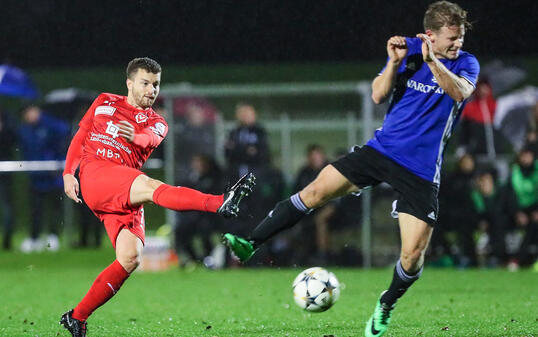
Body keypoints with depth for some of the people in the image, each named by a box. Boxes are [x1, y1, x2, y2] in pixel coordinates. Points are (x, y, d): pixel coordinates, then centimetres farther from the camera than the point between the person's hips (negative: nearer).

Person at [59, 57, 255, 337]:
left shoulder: (156, 123, 20)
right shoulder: (104, 103, 21)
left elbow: (151, 138, -5)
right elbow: (80, 137, 24)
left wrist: (137, 136, -30)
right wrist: (68, 173, 9)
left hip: (125, 195, 4)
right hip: (95, 174, -4)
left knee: (130, 258, -15)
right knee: (150, 186, -32)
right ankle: (220, 204, -57)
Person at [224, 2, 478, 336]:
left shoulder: (466, 63, -4)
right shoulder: (409, 49, 1)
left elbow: (461, 91, -26)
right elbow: (378, 95, -3)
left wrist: (432, 61, -38)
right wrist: (394, 62, -19)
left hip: (421, 171, -2)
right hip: (383, 147, 2)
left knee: (413, 254, -8)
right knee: (315, 191, -10)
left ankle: (386, 306, 22)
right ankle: (250, 244, -2)